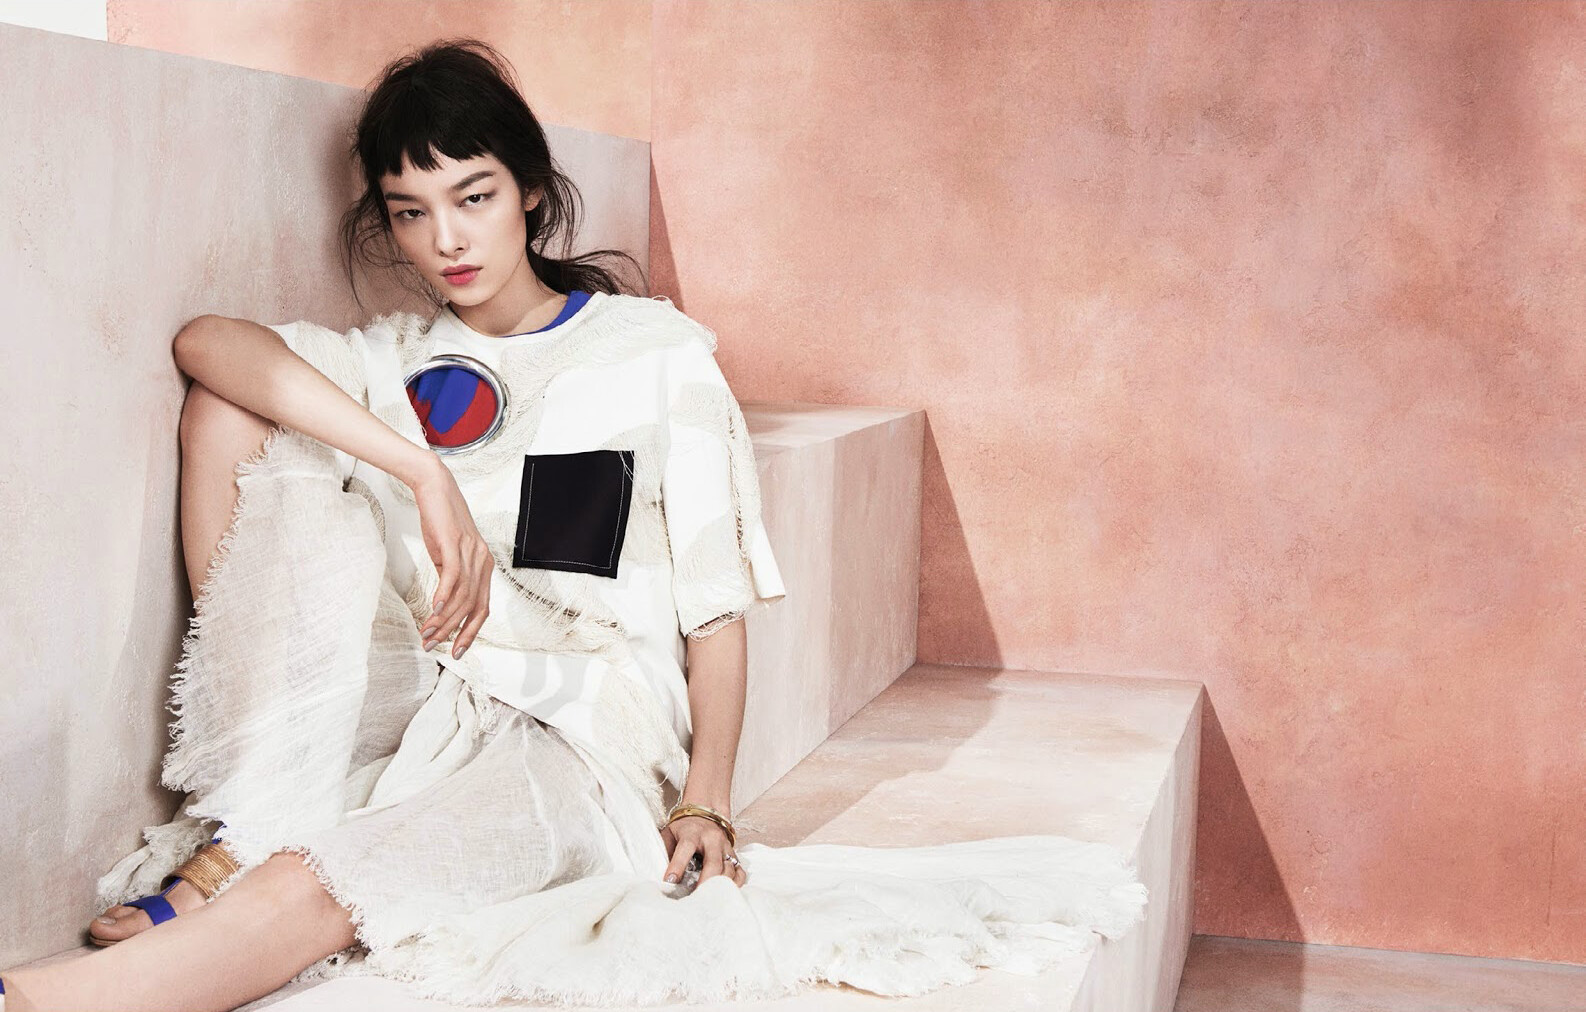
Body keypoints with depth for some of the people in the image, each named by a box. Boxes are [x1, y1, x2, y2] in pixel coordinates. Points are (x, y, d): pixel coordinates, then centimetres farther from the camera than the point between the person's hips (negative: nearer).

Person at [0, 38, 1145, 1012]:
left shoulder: (658, 357, 5)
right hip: (403, 704, 5)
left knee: (315, 890, -37)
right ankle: (234, 840, -20)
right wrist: (423, 471, -21)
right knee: (229, 413, -12)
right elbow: (205, 340, -8)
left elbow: (716, 608, 3)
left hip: (571, 743, -4)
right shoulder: (394, 361, 13)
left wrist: (705, 802, -10)